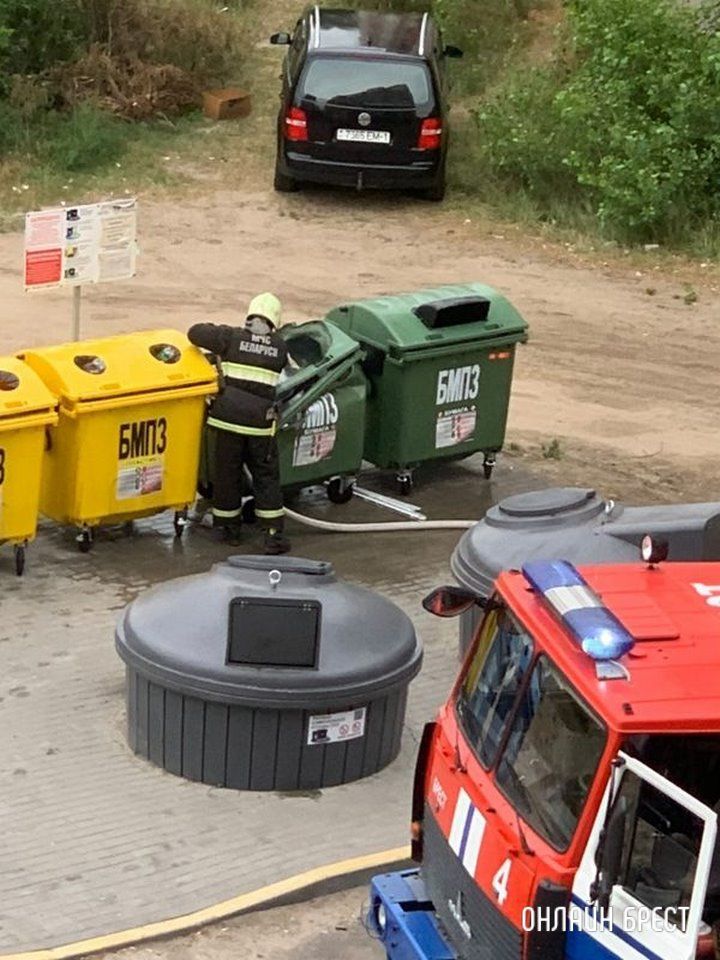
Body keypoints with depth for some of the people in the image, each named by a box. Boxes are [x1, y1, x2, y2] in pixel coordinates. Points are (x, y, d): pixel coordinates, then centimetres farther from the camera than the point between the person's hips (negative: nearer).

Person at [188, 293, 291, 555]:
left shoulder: (233, 337, -1)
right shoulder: (279, 347, 3)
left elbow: (195, 333, 1)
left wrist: (217, 331, 20)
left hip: (229, 418, 0)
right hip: (261, 423, 0)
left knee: (227, 472, 14)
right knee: (267, 476, 8)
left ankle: (230, 526, 24)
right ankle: (273, 534, 4)